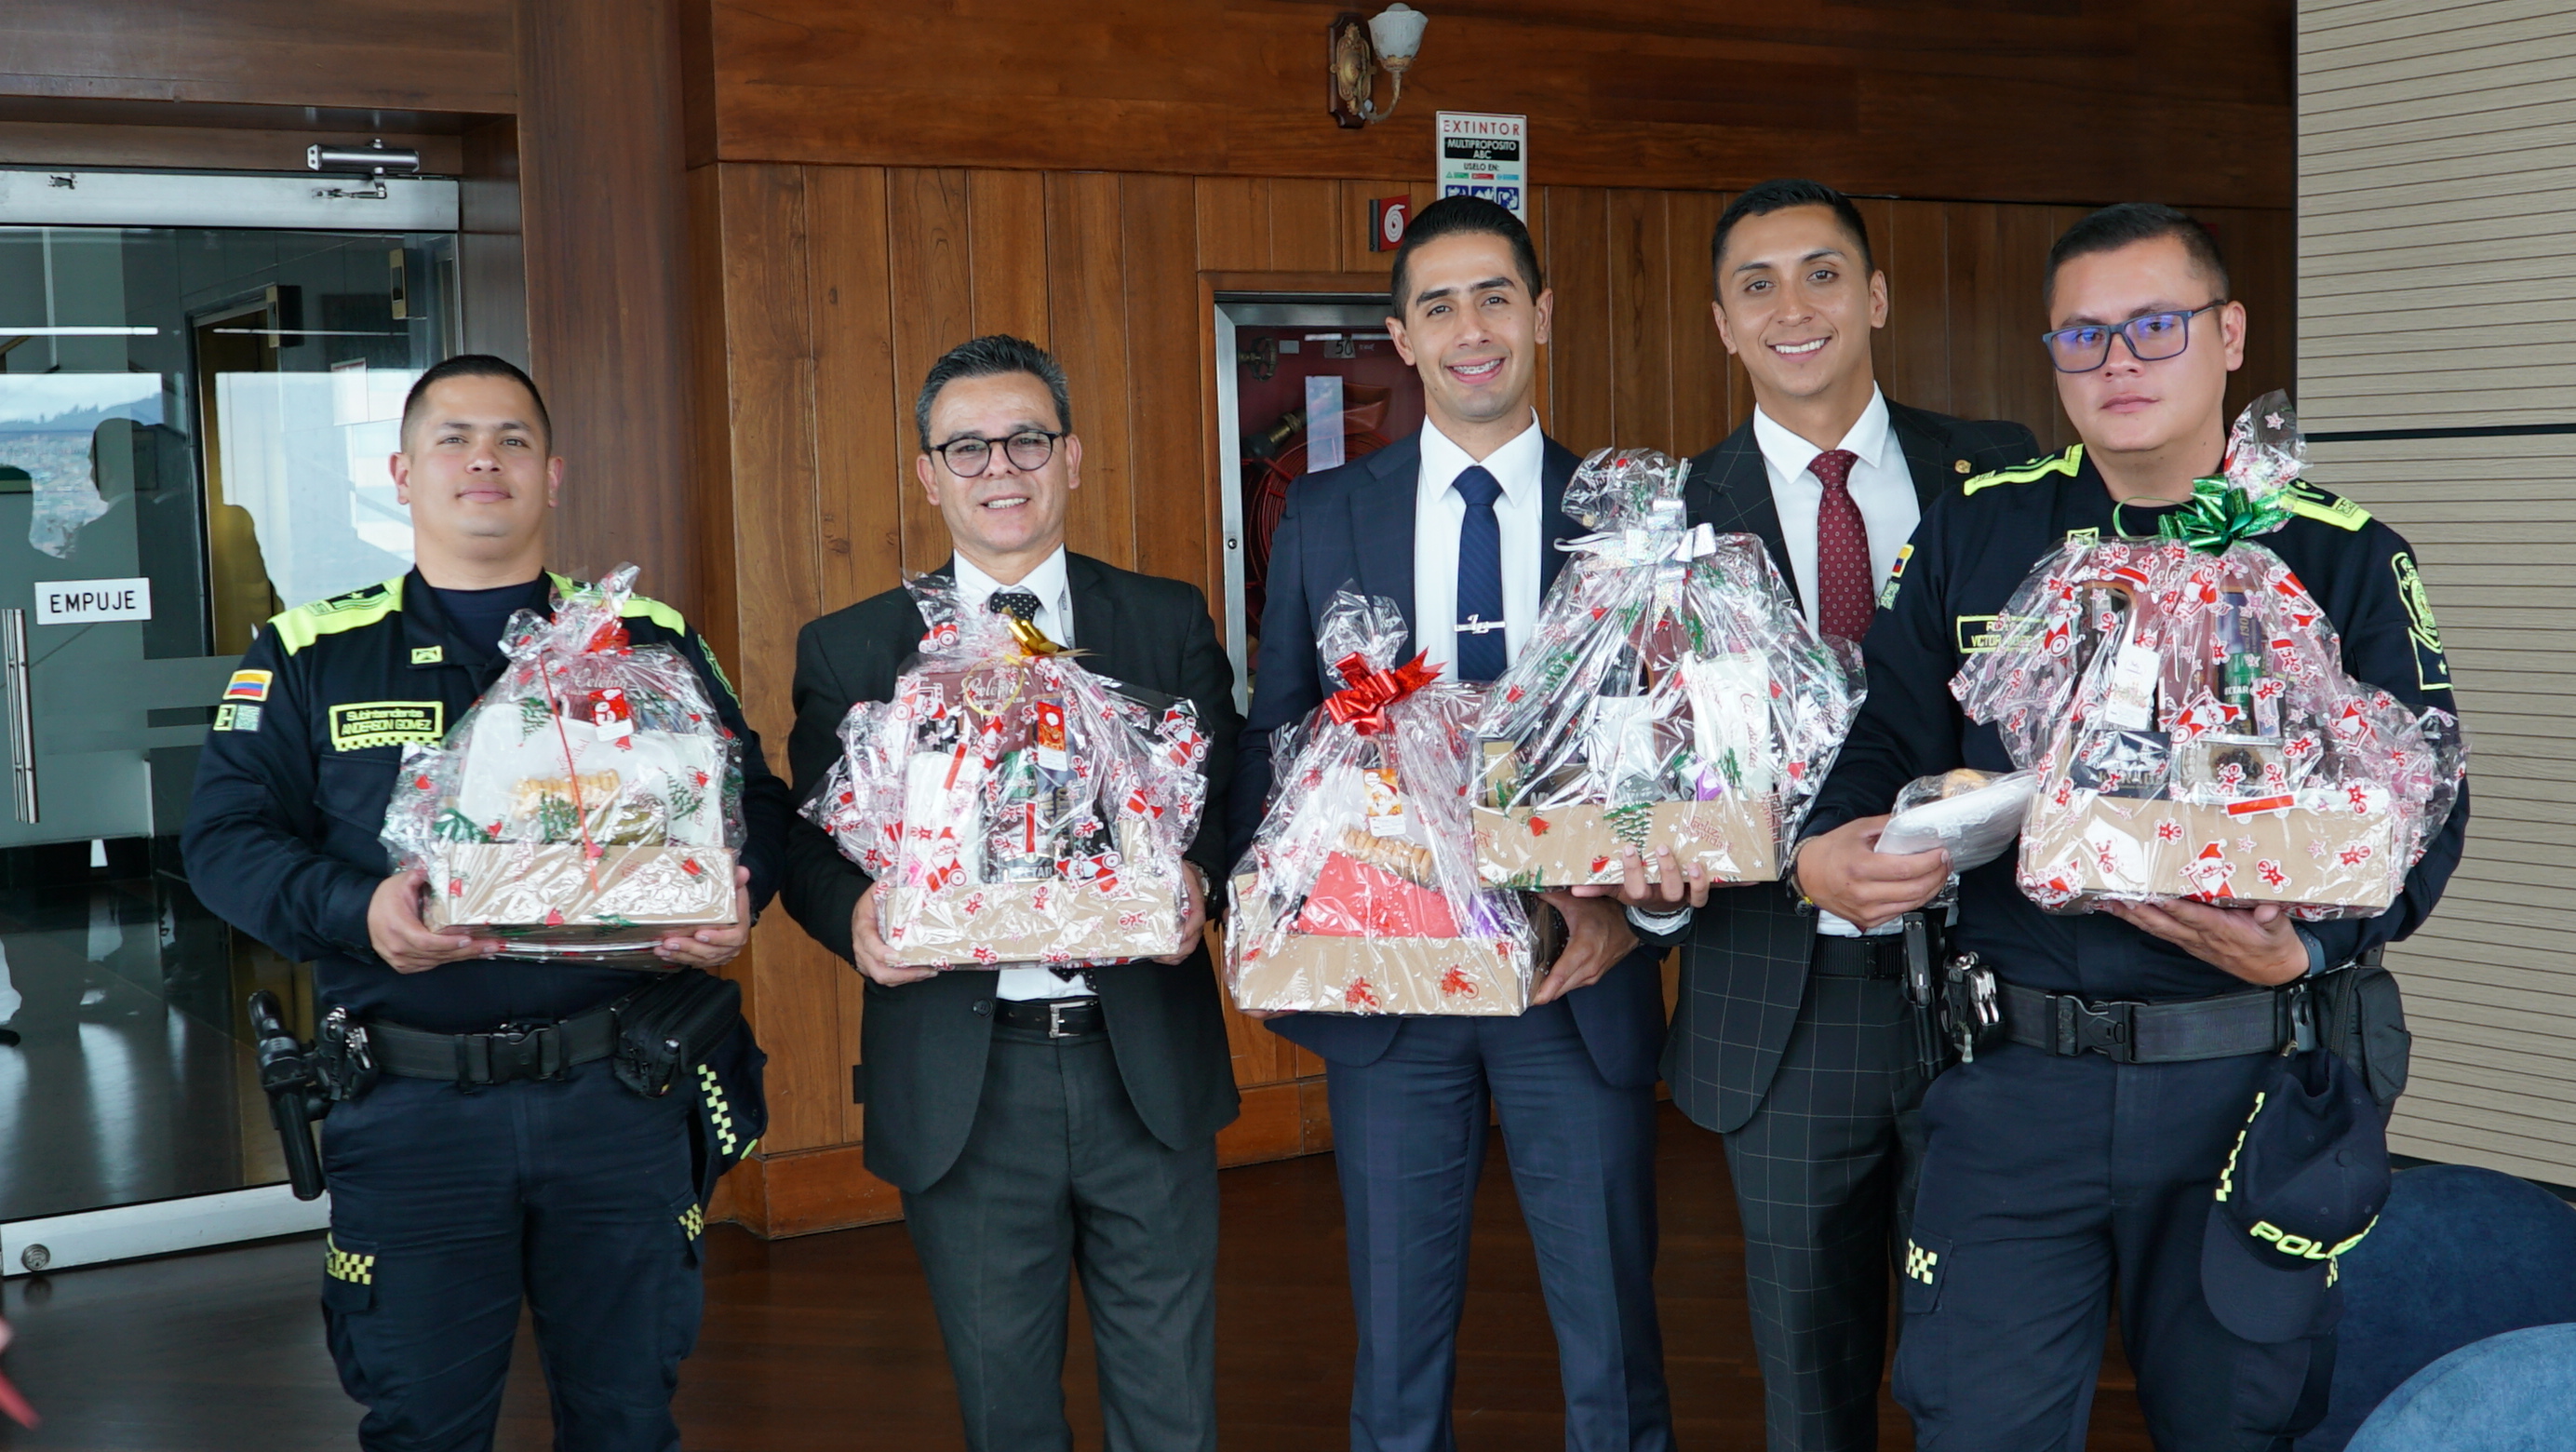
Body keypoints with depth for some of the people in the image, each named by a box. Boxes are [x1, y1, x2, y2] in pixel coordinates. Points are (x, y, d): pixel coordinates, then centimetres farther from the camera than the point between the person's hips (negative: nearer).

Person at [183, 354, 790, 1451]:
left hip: (623, 1093, 1)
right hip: (410, 1105, -1)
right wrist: (358, 911, -20)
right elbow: (227, 835, 0)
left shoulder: (650, 640, 9)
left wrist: (737, 899, -14)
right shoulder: (308, 656, 7)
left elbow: (751, 796, 8)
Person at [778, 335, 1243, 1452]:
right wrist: (857, 913, -18)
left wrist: (1195, 880, -16)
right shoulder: (847, 651, 5)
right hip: (961, 1088, 0)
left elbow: (1230, 803, 6)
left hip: (1146, 1068, 1)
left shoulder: (1169, 622, 7)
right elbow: (810, 847, 4)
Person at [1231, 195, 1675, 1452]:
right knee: (1396, 1348, 13)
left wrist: (1632, 908, -14)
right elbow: (1273, 741, 7)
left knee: (1612, 1344, 10)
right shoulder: (1322, 519, 4)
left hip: (1574, 974, -1)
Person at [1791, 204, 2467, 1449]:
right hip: (2015, 1075, 0)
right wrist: (1830, 852, -16)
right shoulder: (1974, 531, 5)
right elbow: (1886, 738, 6)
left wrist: (2309, 946, -19)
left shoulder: (2344, 559, 1)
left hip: (2251, 1077, 0)